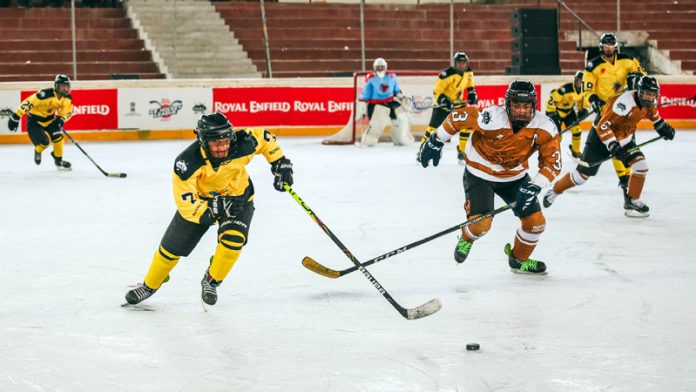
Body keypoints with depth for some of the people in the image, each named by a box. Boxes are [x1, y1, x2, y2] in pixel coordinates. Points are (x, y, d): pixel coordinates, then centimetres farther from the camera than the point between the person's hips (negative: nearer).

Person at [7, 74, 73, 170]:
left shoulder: (67, 98, -10)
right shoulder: (46, 94, -32)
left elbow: (67, 112, 0)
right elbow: (28, 103, -30)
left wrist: (61, 119, -24)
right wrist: (16, 117, -29)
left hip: (49, 120, 6)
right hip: (34, 121, -6)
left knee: (58, 136, -13)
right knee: (44, 142, -19)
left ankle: (58, 160, 9)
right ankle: (37, 151, 18)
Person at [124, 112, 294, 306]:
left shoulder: (241, 145, -32)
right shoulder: (187, 164, -37)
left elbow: (264, 137, -9)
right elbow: (187, 205, -32)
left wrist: (280, 163, -10)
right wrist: (214, 210, -39)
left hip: (238, 198, 1)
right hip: (199, 199, -1)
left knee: (232, 239, -25)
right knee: (172, 246, 7)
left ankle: (211, 281, 1)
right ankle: (149, 286, 34)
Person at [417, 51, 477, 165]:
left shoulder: (468, 72, -5)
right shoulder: (447, 75, -26)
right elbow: (437, 91, -23)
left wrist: (472, 93, 4)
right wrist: (443, 100, -37)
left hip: (457, 103, 6)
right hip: (443, 104, -6)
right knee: (434, 127, -10)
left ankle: (462, 152, 8)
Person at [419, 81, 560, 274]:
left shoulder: (545, 128, -22)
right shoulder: (492, 119, -34)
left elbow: (552, 162, -14)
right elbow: (458, 116, -22)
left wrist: (533, 188, -25)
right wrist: (436, 141, -12)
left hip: (515, 176, 4)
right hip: (480, 174, -4)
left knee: (536, 222, 1)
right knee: (481, 224, -18)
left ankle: (519, 259, 31)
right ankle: (466, 238, 21)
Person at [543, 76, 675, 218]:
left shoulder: (647, 101, -9)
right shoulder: (626, 102, -33)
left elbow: (651, 111, 20)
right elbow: (603, 126, -34)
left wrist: (662, 126, 11)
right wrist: (613, 146, -40)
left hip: (624, 138, 7)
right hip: (600, 137, -7)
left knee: (641, 165, -12)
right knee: (582, 175, 0)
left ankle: (632, 202, 3)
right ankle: (555, 191, 25)